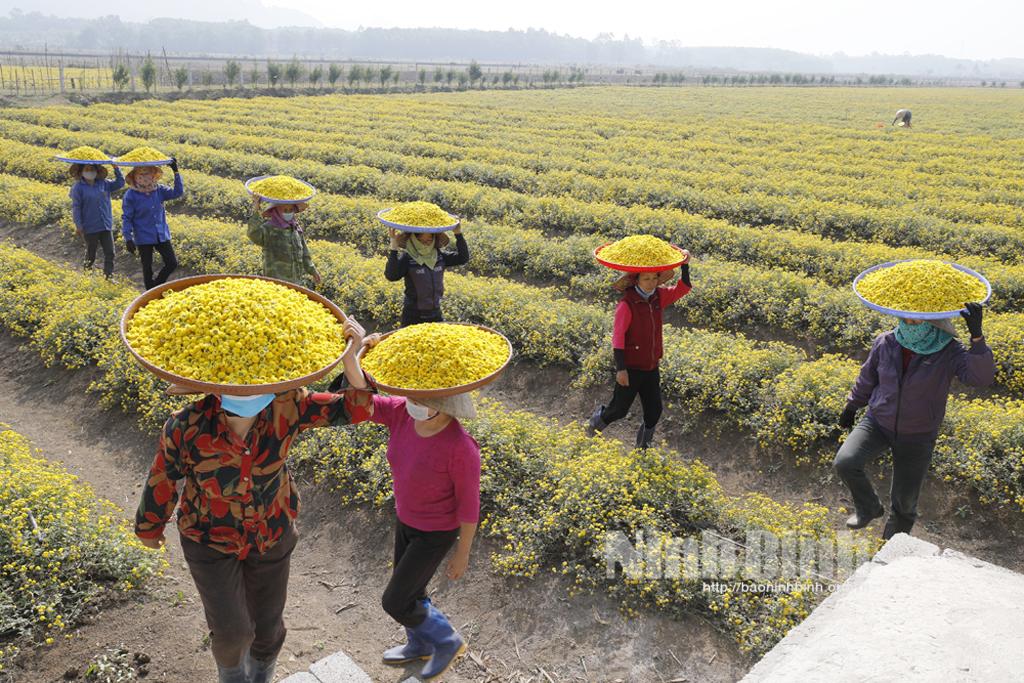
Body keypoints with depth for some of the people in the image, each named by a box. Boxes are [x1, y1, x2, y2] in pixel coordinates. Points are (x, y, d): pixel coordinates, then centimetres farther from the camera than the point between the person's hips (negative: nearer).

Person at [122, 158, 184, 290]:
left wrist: (176, 172, -11)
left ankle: (157, 286, 25)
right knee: (147, 268, 7)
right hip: (144, 238, -4)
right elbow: (126, 218, -7)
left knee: (172, 263, 4)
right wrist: (128, 238, -12)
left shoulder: (159, 190, 1)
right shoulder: (131, 195, -10)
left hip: (162, 235, 4)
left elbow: (177, 192, -4)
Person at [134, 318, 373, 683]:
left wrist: (350, 356, -46)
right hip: (211, 540, -2)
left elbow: (353, 408, -28)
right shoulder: (187, 427, -29)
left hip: (271, 534, 2)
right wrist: (149, 527, 6)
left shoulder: (284, 407, -26)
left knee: (267, 622, 18)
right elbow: (162, 479, -11)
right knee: (232, 631, 2)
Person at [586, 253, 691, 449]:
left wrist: (685, 265, -13)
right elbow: (617, 337, -18)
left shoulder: (658, 297, 1)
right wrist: (621, 369, -21)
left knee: (654, 411, 11)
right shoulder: (627, 304, -18)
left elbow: (683, 288, 4)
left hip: (651, 368, 6)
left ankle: (642, 448, 31)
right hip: (631, 368, -6)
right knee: (619, 409, 7)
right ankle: (598, 419, 40)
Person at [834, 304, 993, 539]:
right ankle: (868, 508, 10)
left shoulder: (948, 352, -17)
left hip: (917, 437, -1)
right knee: (844, 463, -22)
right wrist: (852, 406, 19)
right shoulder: (885, 343, -10)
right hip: (877, 423, 2)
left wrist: (977, 337, -47)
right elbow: (867, 378, 7)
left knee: (905, 500, 11)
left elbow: (981, 378, -35)